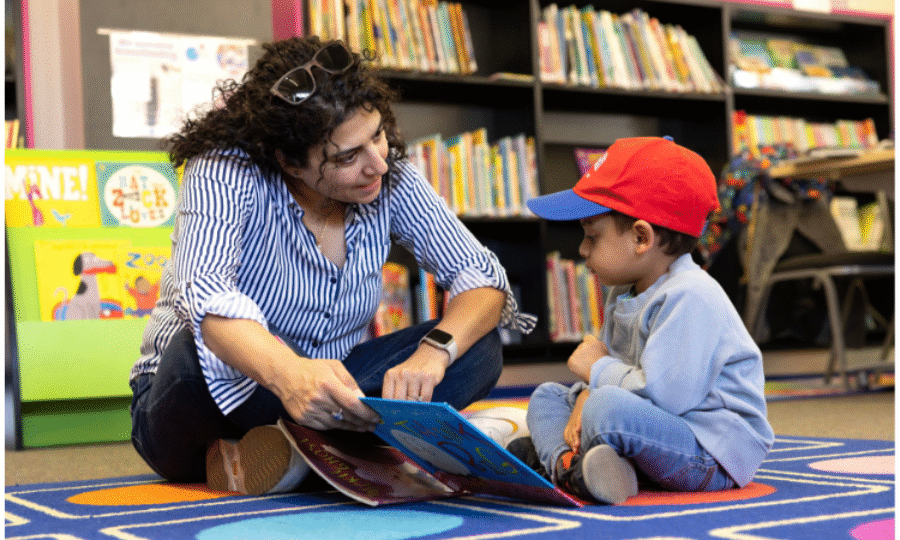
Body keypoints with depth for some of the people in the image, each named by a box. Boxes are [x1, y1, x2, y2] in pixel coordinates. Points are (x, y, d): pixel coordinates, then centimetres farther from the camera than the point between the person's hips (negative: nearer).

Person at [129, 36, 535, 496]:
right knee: (210, 350, -40)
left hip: (314, 394, 5)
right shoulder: (226, 171, -22)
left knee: (478, 349, -18)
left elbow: (481, 276, -9)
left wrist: (433, 352, -31)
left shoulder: (391, 180, -8)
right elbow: (205, 294, -40)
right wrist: (288, 374, -60)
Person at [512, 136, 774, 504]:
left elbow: (662, 395, -29)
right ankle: (569, 467, -16)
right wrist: (587, 396, -7)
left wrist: (598, 369, -13)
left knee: (610, 409, -37)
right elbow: (618, 369, 17)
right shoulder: (624, 292, 12)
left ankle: (553, 454, -9)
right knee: (547, 396, 14)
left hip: (714, 454, -11)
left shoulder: (689, 297, -21)